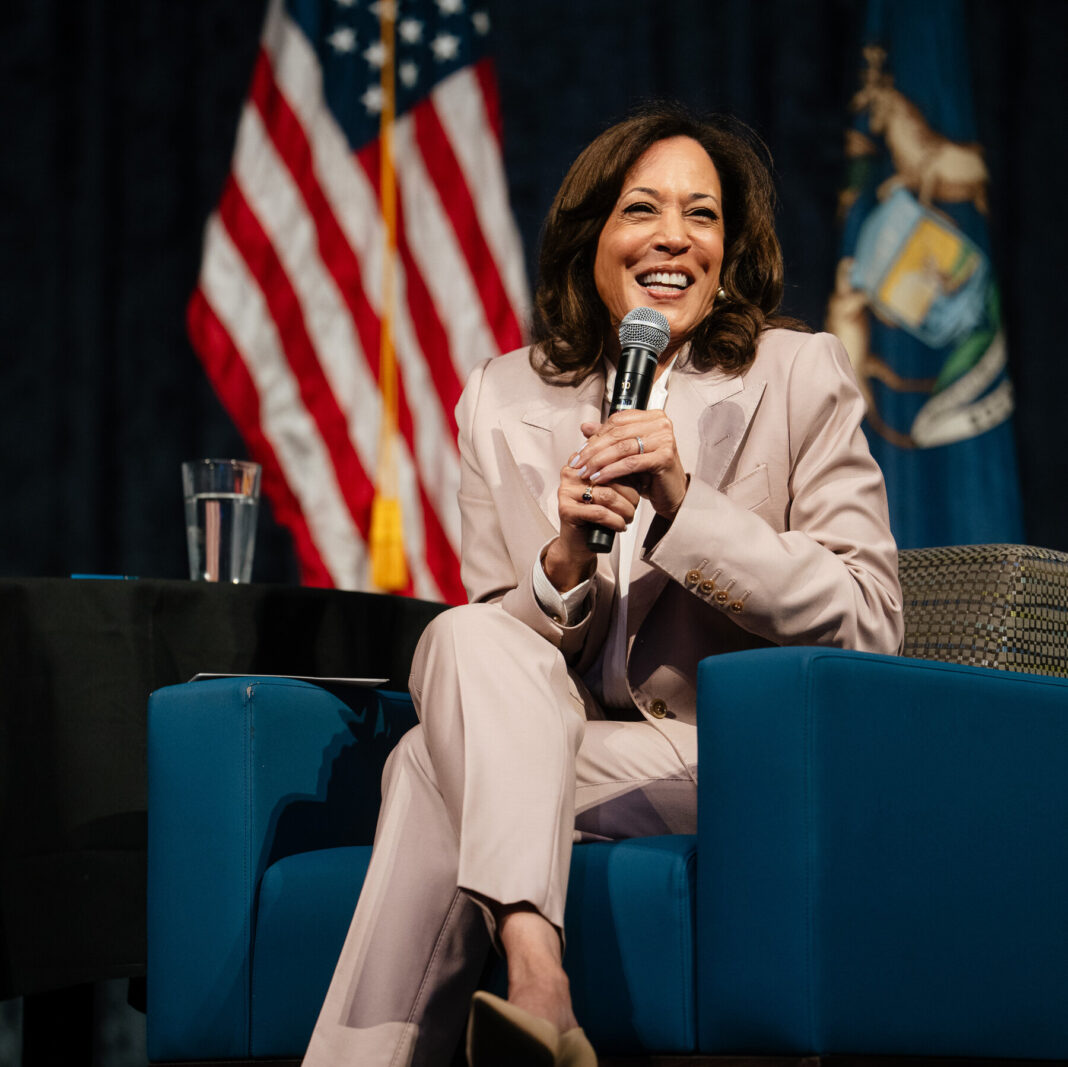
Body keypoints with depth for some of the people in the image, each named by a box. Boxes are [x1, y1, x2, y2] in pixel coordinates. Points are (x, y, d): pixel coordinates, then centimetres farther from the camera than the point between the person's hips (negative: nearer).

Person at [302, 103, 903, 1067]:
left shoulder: (802, 376, 2)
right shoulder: (502, 399, 10)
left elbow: (869, 626, -5)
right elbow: (488, 646, 8)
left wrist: (685, 503, -15)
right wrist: (566, 564, -14)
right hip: (542, 749, 3)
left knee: (434, 769, -26)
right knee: (464, 636, -31)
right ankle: (537, 984, -44)